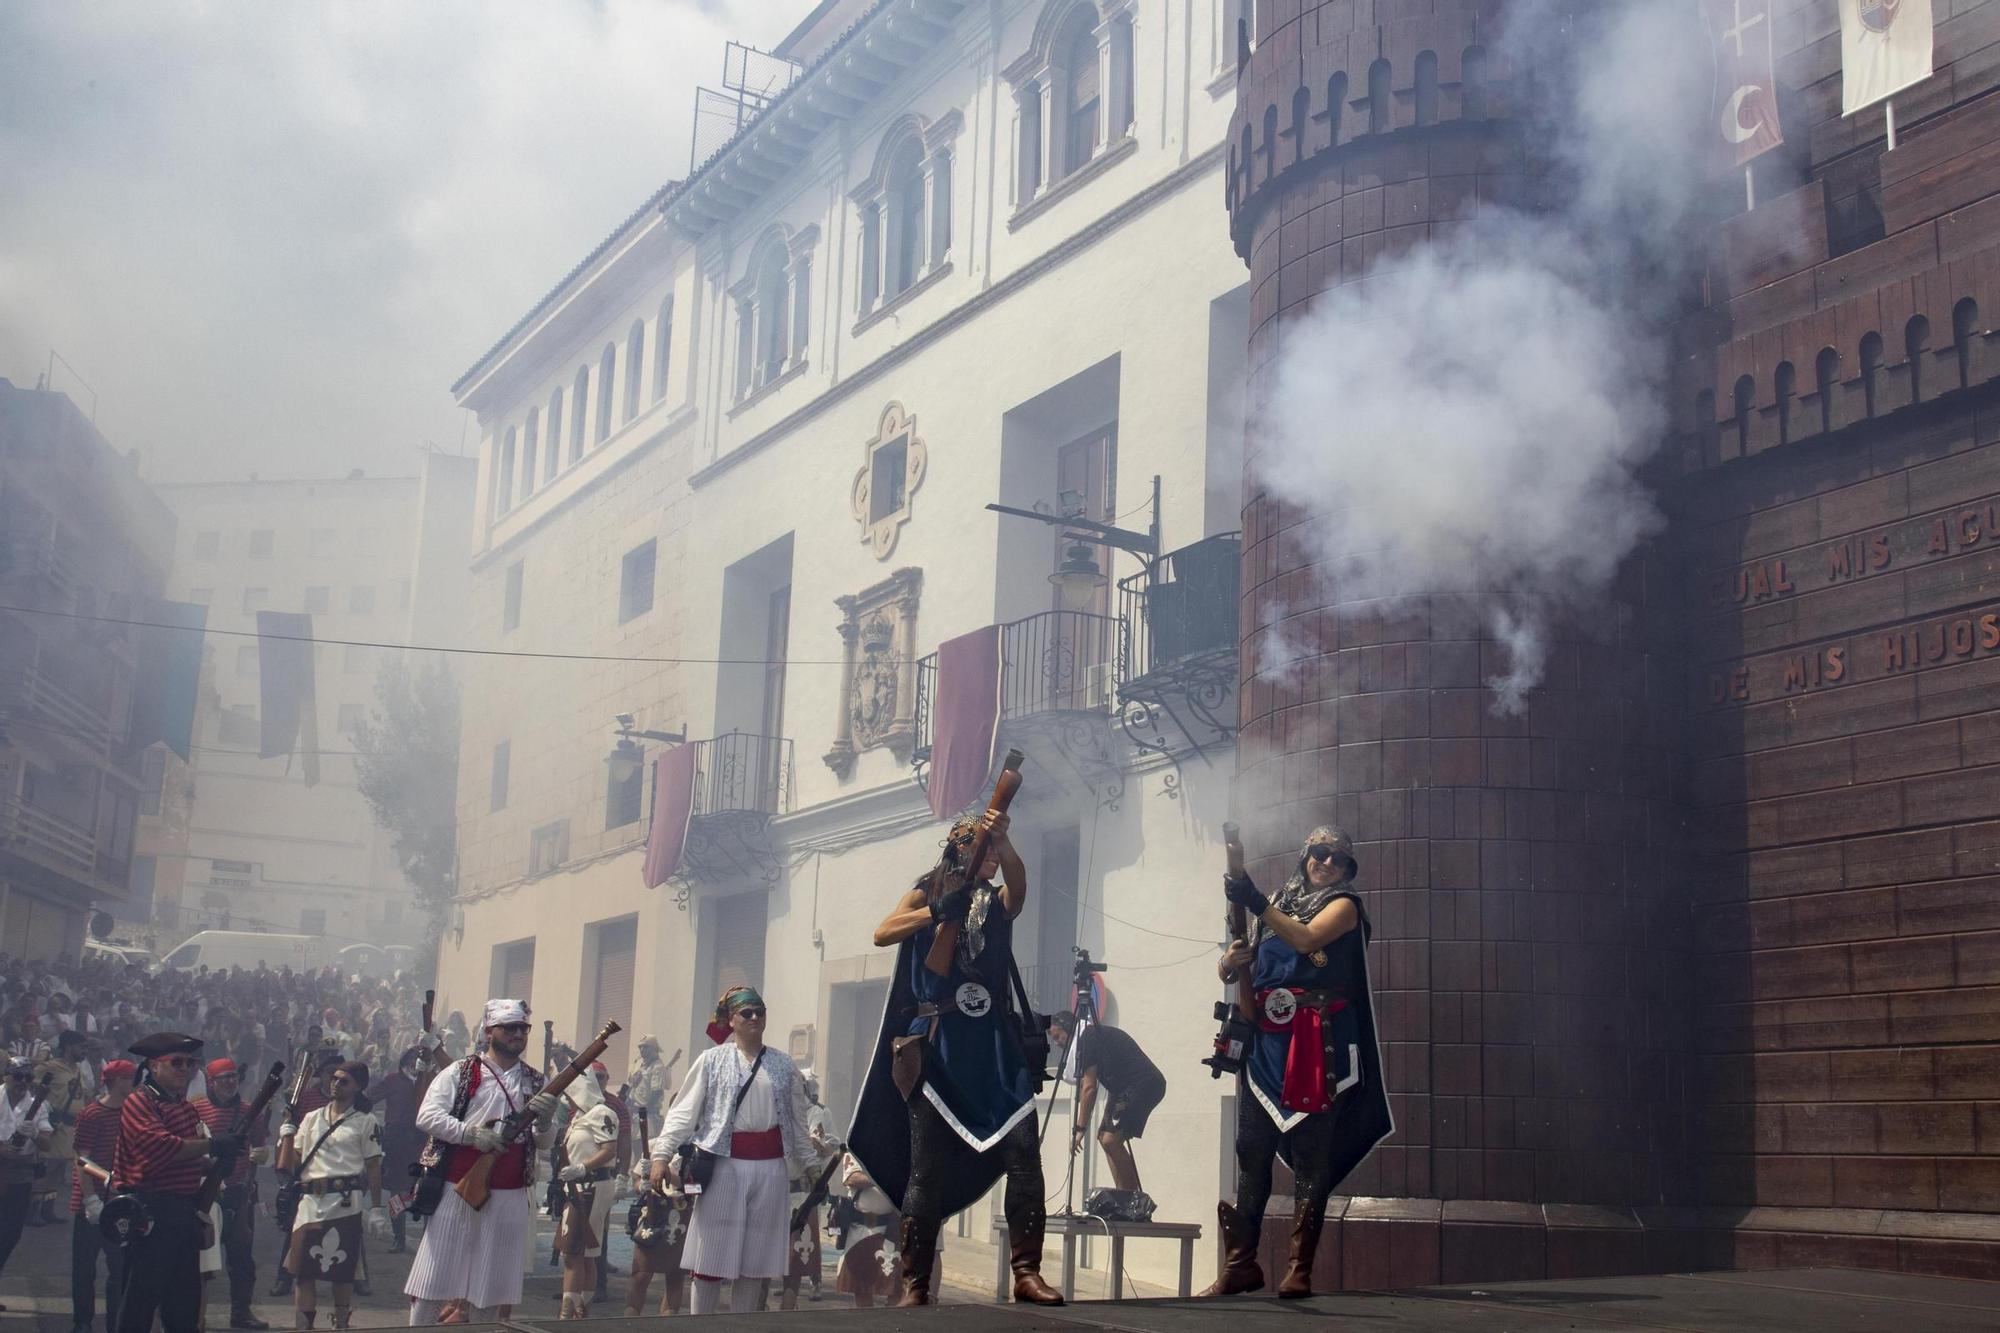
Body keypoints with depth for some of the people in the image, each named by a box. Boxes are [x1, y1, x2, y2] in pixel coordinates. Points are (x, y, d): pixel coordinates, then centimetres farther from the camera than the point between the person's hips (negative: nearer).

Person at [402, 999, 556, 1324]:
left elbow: (544, 1144, 9)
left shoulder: (535, 1083, 12)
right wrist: (471, 1133, -21)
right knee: (434, 1281, 0)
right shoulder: (461, 1072, 2)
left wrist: (543, 1122, -13)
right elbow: (427, 1116, -9)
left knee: (488, 1291, 6)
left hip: (509, 1199, 3)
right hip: (457, 1192, -3)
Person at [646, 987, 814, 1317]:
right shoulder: (712, 1060, 2)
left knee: (755, 1254, 8)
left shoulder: (783, 1064, 10)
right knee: (712, 1252, 0)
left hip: (770, 1165, 3)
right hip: (725, 1162, -3)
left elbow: (797, 1119, 15)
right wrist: (661, 1154, -11)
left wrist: (805, 1163, 14)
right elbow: (684, 1111, -3)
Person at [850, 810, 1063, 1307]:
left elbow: (1019, 883, -11)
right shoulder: (925, 895, 9)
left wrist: (1003, 841, -31)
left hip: (995, 1045, 2)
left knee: (1024, 1154, -10)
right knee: (926, 1170, -1)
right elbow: (883, 933, -7)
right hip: (937, 1045, -2)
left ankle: (1027, 1273, -5)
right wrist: (938, 913, -20)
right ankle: (915, 1285, 5)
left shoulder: (996, 903, 13)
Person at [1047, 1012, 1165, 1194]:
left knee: (1111, 1140, -18)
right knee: (1104, 1136, 15)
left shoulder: (1087, 1039, -9)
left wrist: (1080, 1128, -11)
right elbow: (1114, 1083, 22)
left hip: (1144, 1085, -11)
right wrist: (1106, 1121, 15)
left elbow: (1089, 1088, -13)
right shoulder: (1096, 1035, 21)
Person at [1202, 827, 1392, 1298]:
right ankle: (1241, 1264, 4)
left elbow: (1306, 939, -15)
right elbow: (1231, 967, 17)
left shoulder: (1342, 905, 6)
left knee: (1310, 1154, -5)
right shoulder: (1280, 903, 20)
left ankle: (1300, 1269, -5)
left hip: (1315, 1041, -4)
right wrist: (1232, 959, -5)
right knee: (1251, 1150, 0)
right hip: (1265, 1038, 5)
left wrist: (1257, 904, -17)